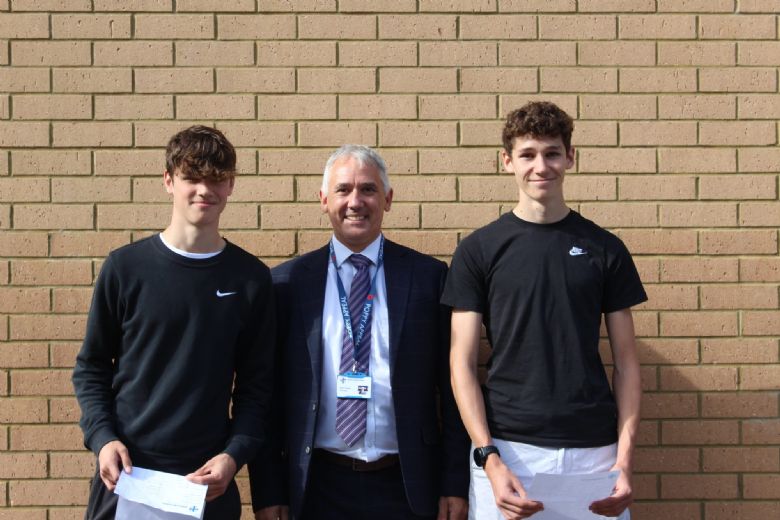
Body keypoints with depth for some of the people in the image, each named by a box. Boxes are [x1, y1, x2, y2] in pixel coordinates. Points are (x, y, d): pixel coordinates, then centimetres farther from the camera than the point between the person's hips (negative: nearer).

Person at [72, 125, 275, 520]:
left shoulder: (250, 278, 0)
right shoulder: (126, 267, -2)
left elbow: (256, 384, 2)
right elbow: (91, 367, 4)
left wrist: (235, 454, -11)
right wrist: (102, 438, -9)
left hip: (209, 478, 1)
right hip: (125, 472, 0)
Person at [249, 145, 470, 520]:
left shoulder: (429, 276, 0)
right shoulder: (287, 281, 2)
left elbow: (452, 388, 1)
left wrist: (455, 485, -2)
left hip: (407, 486, 0)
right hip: (317, 487, 0)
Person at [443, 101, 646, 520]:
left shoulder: (605, 249, 5)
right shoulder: (478, 250, 1)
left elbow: (625, 360, 5)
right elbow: (462, 362, -2)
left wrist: (624, 458, -6)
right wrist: (489, 459, -12)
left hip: (594, 450, 1)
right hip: (506, 448, -1)